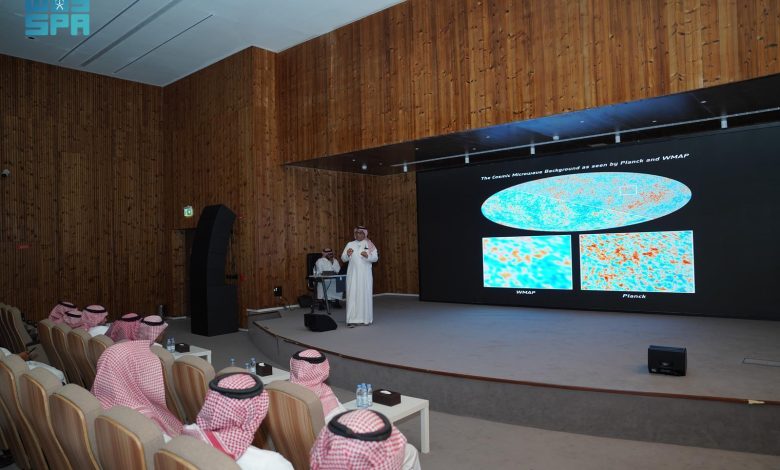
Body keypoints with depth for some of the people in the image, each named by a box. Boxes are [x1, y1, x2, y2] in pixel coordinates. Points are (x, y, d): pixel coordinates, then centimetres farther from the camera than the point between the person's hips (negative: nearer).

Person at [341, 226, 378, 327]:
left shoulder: (369, 245, 6)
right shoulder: (350, 244, 8)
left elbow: (375, 258, -2)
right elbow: (343, 258, 2)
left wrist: (367, 256, -20)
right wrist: (347, 254, -19)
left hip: (365, 275, 0)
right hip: (353, 274, 0)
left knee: (366, 295, 4)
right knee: (352, 295, -6)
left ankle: (366, 318, 14)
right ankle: (352, 319, -7)